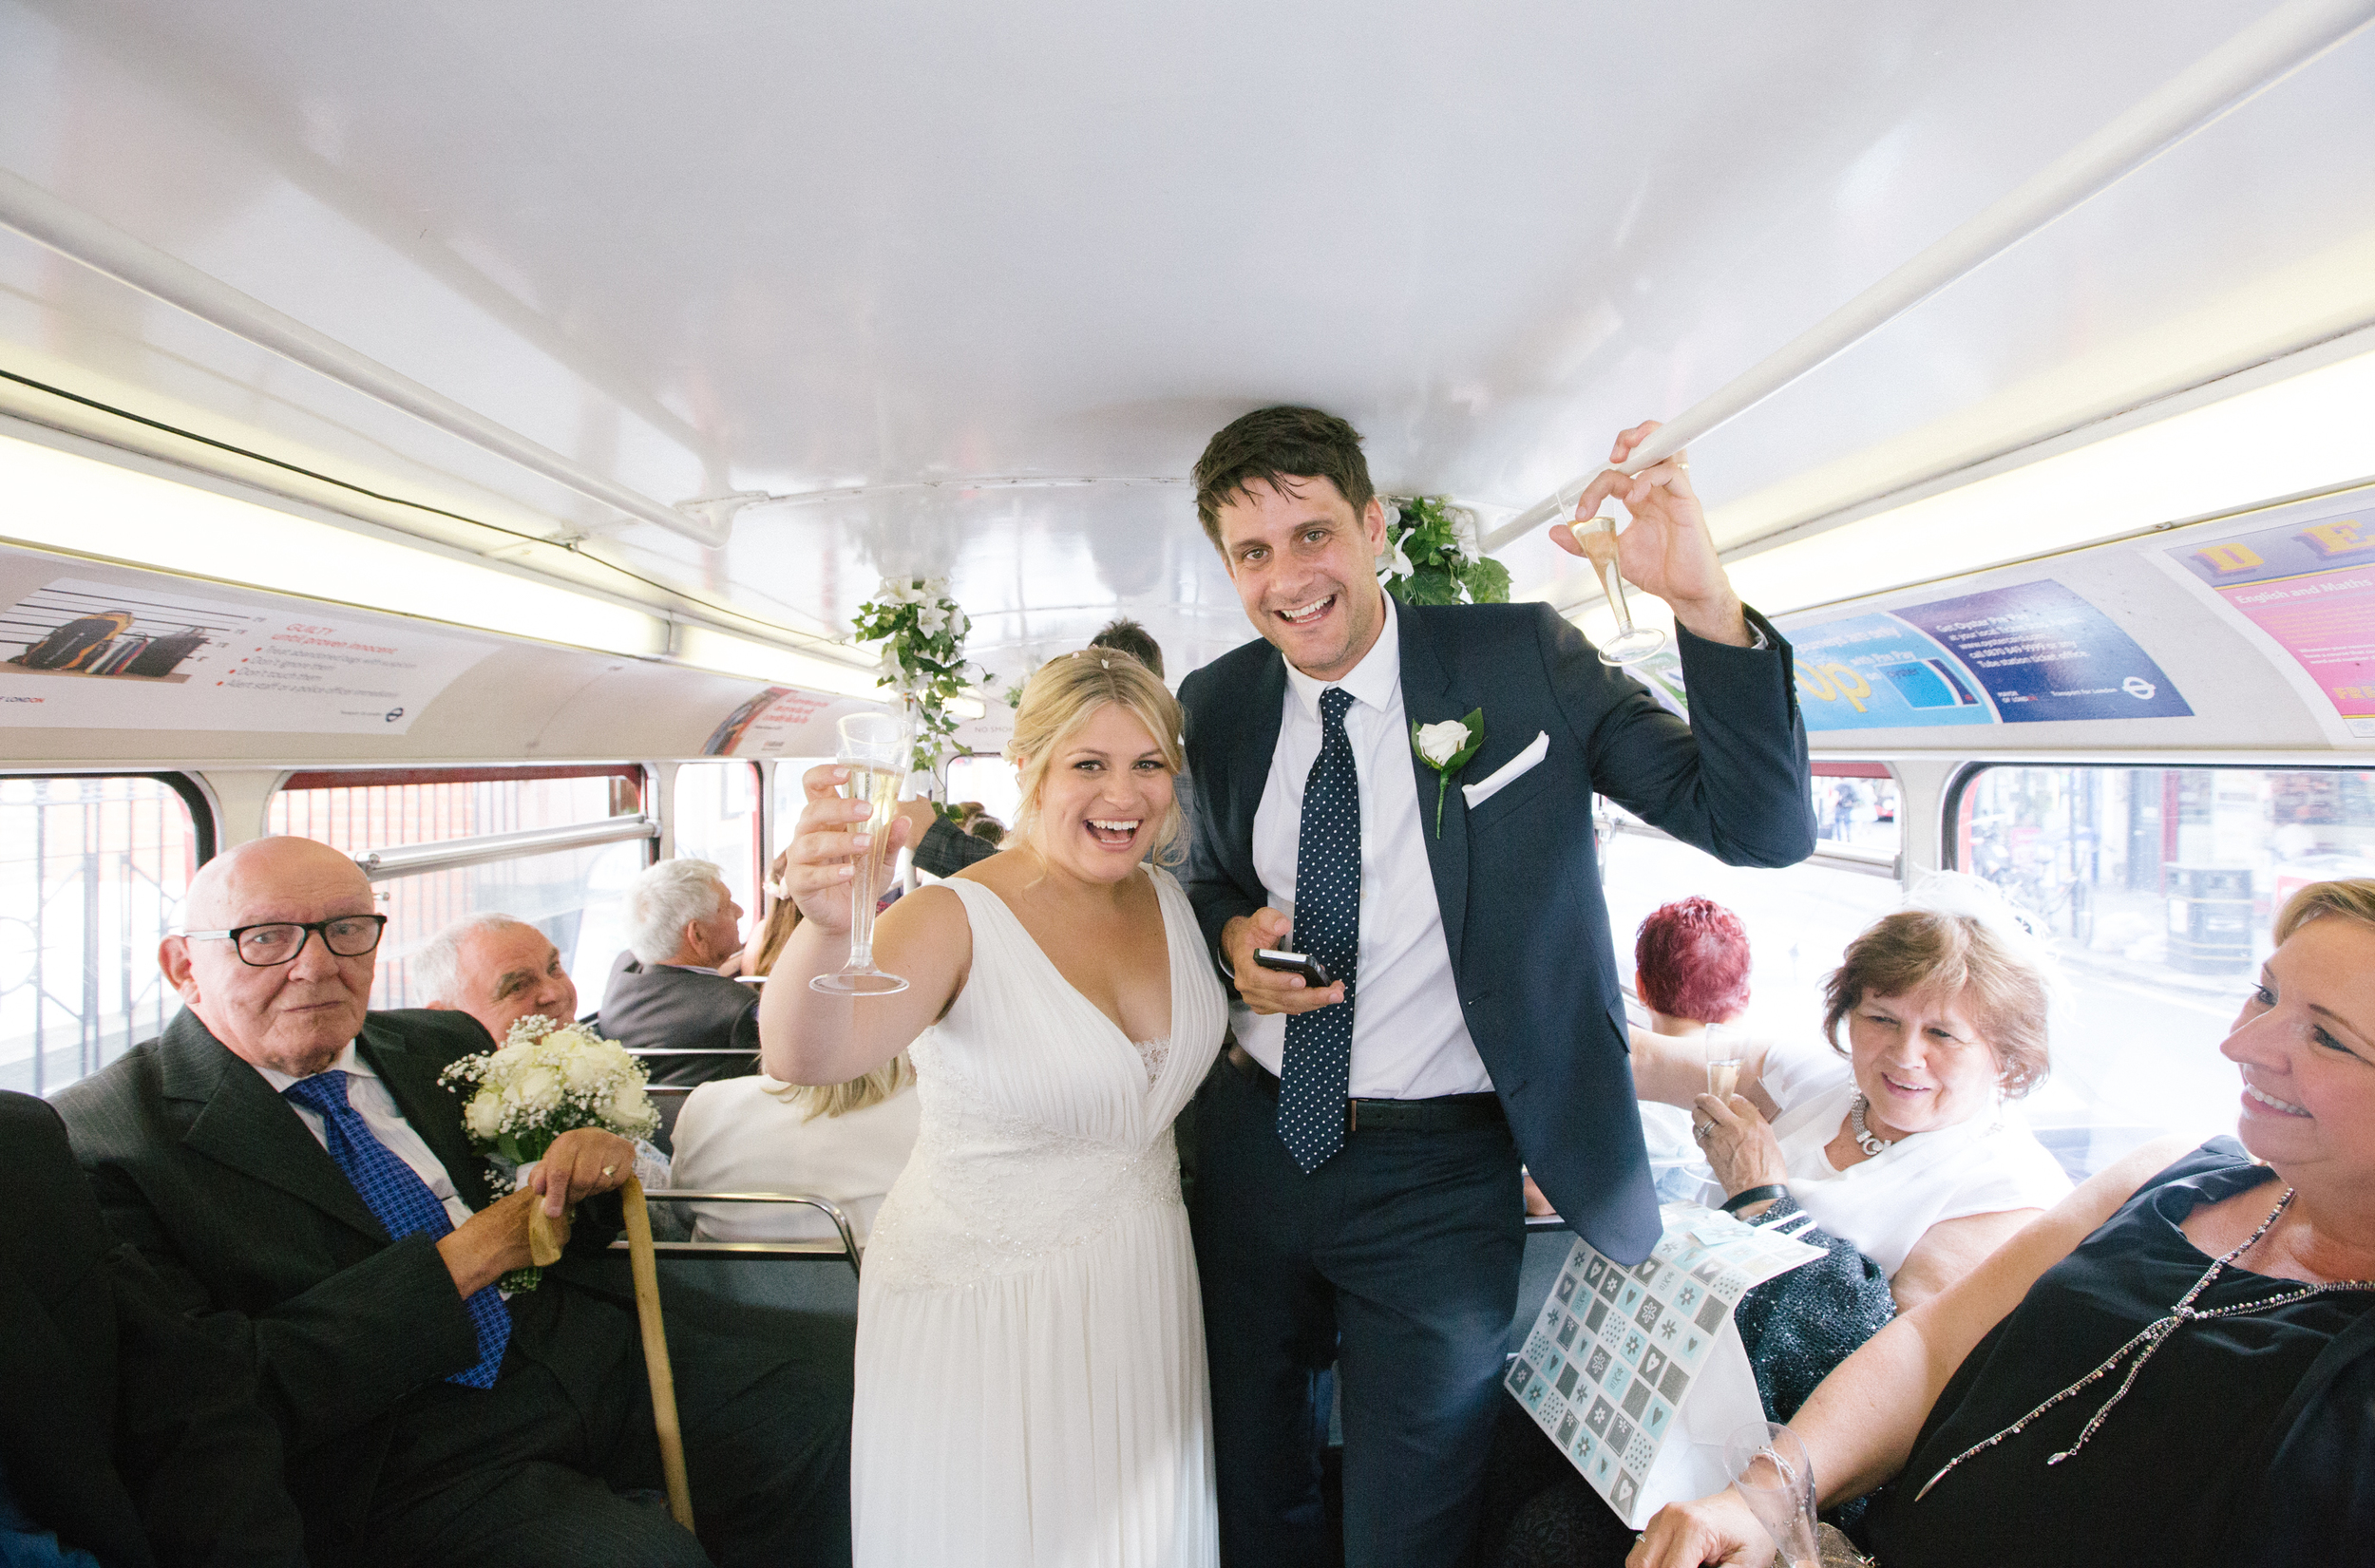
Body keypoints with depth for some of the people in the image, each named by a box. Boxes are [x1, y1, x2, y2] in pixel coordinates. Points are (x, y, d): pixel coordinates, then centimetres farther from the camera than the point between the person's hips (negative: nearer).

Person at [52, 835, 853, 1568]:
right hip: (405, 1459, -5)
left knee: (825, 1374, -14)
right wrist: (463, 1259, -13)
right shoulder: (103, 1139, -6)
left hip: (586, 1349, 6)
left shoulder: (442, 1046, 12)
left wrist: (595, 1156, -2)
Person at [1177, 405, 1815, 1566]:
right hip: (1252, 1145, 4)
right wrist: (1232, 935, -9)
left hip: (1438, 1176, -3)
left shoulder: (1522, 659, -12)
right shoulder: (1216, 705, -2)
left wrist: (1705, 602, -32)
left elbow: (1764, 830, -17)